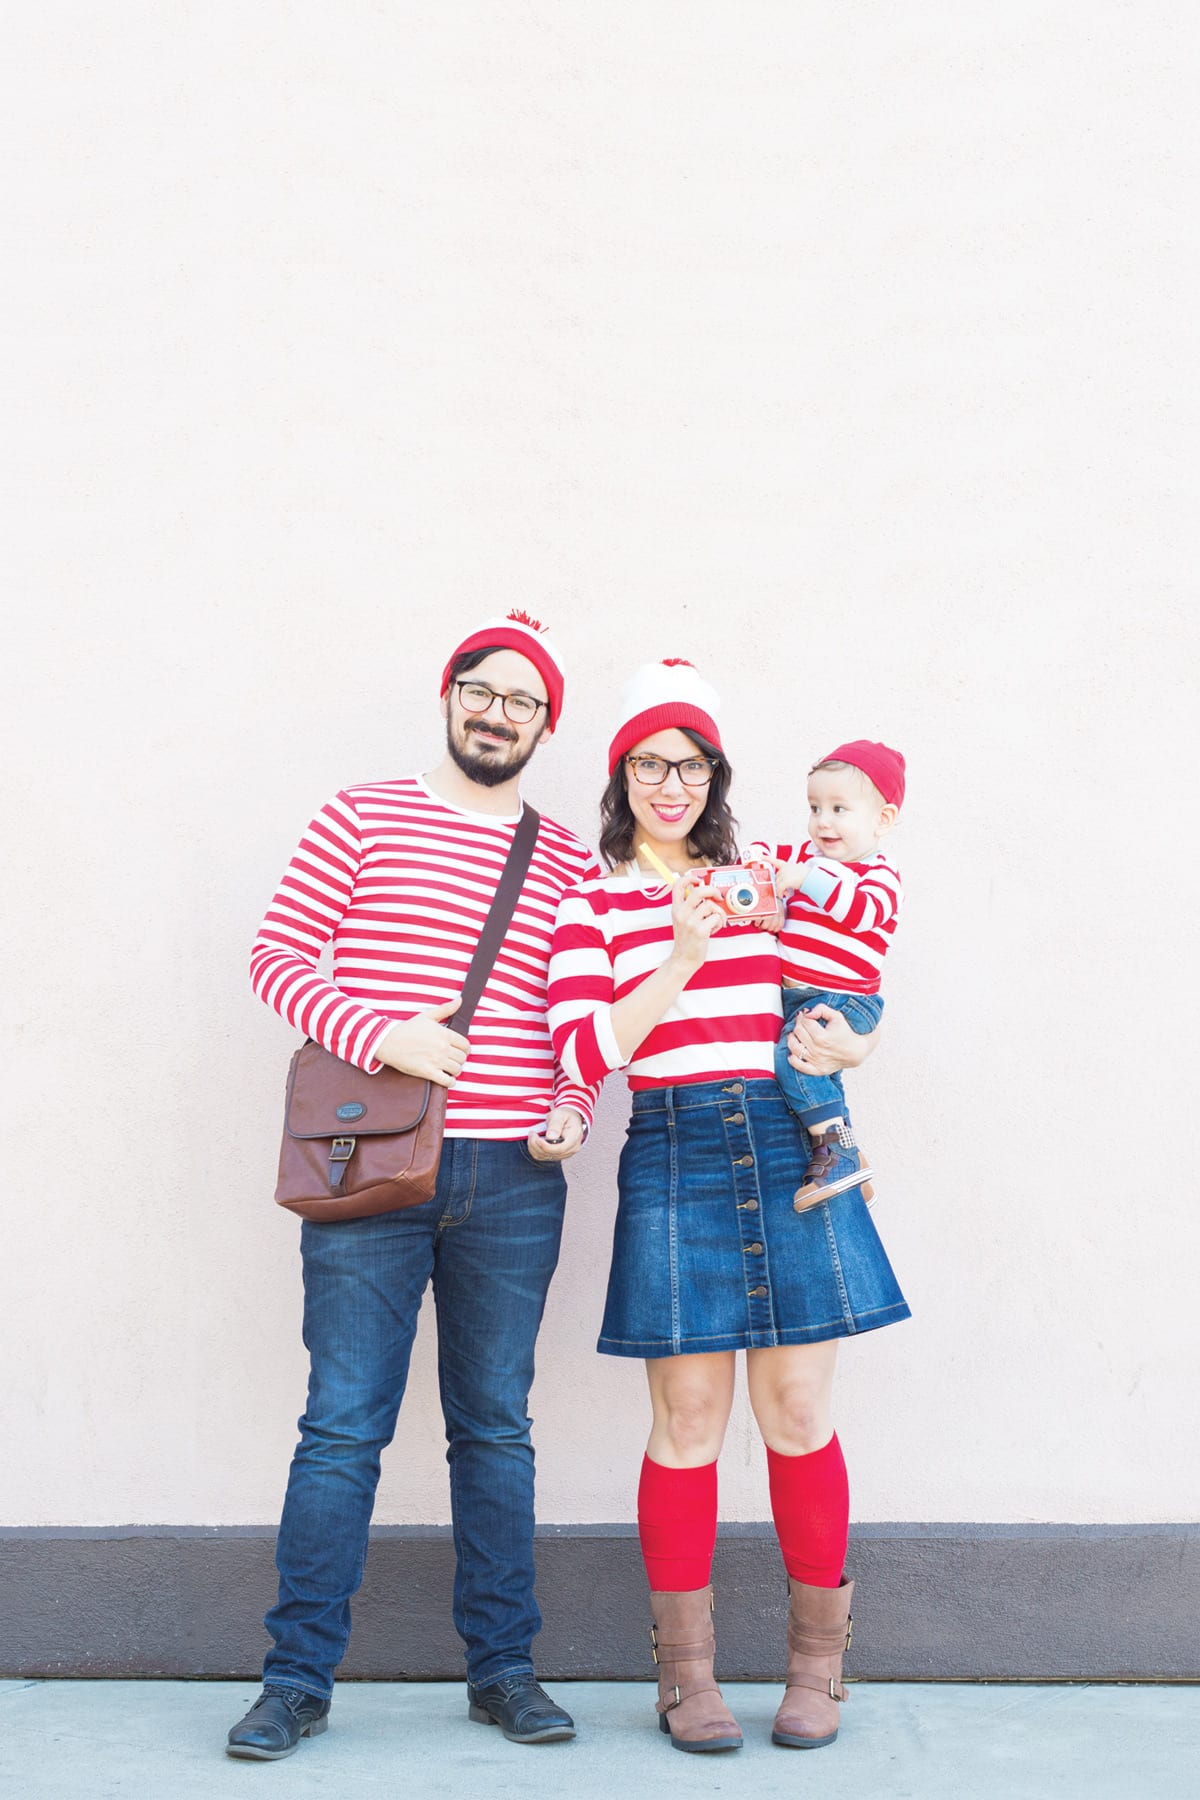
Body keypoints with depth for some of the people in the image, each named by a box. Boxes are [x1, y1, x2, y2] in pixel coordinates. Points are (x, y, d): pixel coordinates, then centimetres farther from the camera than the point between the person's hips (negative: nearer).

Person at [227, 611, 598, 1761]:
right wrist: (382, 1038, -14)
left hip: (513, 1180, 3)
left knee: (495, 1427, 10)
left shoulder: (568, 862, 12)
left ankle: (501, 1667, 20)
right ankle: (299, 1679, 11)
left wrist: (571, 1111, -4)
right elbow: (277, 956, 0)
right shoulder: (361, 817, 5)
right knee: (343, 1426, 0)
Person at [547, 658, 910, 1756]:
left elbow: (830, 1004, 25)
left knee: (798, 1413, 2)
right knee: (688, 1418, -2)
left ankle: (818, 1664, 16)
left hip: (791, 1147, 2)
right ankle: (685, 1675, 12)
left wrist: (852, 1048, 4)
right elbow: (586, 1056, -6)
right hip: (674, 1157, -2)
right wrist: (683, 959, -13)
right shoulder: (592, 907, 6)